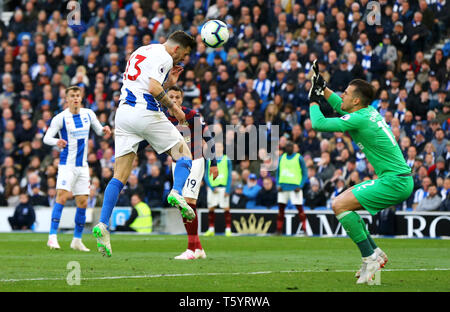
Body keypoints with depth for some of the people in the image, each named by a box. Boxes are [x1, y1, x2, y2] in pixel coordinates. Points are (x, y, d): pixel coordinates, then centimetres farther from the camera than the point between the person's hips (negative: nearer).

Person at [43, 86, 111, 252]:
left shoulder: (88, 114, 6)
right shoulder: (60, 118, -7)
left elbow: (99, 130, 17)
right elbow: (46, 138, -11)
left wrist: (104, 130, -7)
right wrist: (57, 141, -33)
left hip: (82, 165, 5)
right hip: (67, 163, -5)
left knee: (82, 202, 4)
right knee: (62, 196, -20)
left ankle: (77, 240, 15)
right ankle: (52, 236, -21)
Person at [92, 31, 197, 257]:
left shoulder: (141, 52, 25)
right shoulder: (164, 57, -4)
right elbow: (154, 88, -18)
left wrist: (169, 83, 24)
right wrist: (173, 108, -6)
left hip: (123, 111, 7)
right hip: (145, 113, -7)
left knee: (120, 176, 2)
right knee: (184, 154, 9)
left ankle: (102, 224, -11)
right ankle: (177, 192, -17)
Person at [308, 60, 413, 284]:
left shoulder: (359, 119, -16)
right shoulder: (370, 112, 11)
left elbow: (318, 124, -10)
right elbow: (341, 107, 33)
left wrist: (313, 100, 6)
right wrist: (322, 88, 29)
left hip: (395, 182, -10)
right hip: (399, 180, 10)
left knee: (339, 205, -14)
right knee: (342, 202, 16)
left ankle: (370, 257, -12)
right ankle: (375, 252, 15)